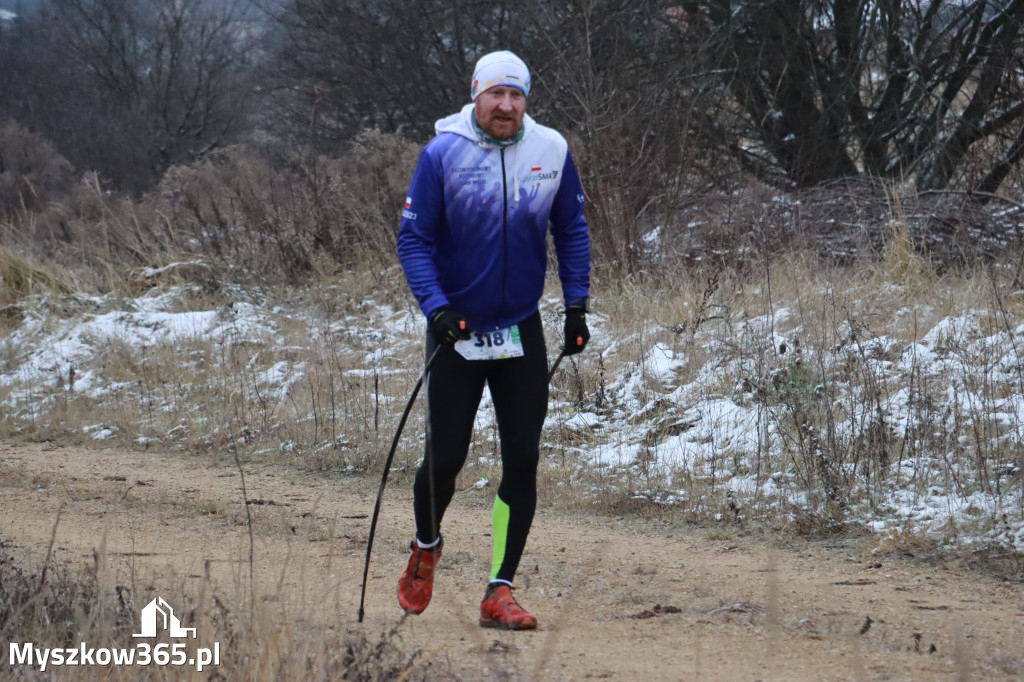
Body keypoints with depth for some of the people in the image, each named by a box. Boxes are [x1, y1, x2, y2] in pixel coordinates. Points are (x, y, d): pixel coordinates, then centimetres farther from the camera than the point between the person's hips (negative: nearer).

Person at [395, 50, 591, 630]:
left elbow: (571, 230, 9)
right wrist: (435, 306, -21)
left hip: (522, 332, 3)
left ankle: (500, 592, 3)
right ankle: (426, 548, 33)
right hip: (458, 330, -2)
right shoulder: (443, 153, -12)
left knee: (522, 461, -3)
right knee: (446, 458, 1)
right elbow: (414, 238, -9)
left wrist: (577, 304, 2)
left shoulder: (552, 151, -3)